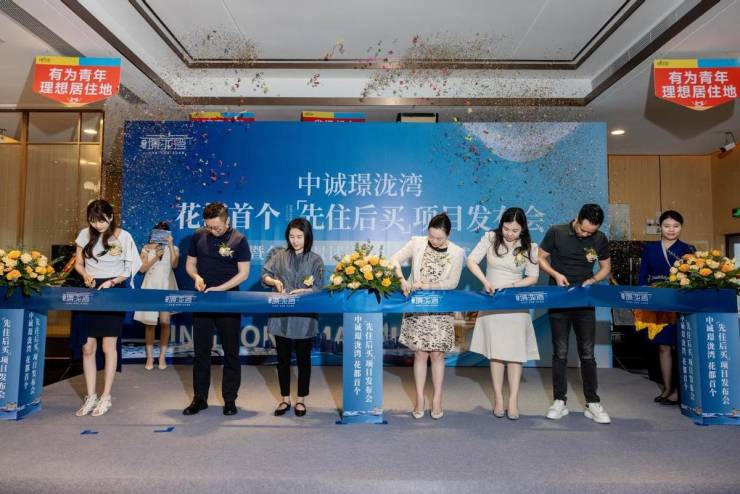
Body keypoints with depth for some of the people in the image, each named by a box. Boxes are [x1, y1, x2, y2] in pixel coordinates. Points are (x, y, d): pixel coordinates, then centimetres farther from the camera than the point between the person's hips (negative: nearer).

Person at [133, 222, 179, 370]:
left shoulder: (173, 248, 5)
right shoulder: (147, 248, 5)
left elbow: (174, 264, -13)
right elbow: (142, 269, -2)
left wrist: (170, 245, -14)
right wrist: (155, 257, -14)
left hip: (167, 288, 0)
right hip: (150, 288, 0)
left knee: (165, 322, -3)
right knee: (150, 323, 2)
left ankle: (162, 356, 8)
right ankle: (149, 357, 9)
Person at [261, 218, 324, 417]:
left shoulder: (315, 260, 1)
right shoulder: (280, 255, 6)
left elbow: (317, 288, -4)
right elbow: (265, 274, 4)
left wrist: (299, 292, -20)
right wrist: (275, 281, -16)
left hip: (304, 317, -1)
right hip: (281, 316, 2)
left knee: (303, 358, 8)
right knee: (283, 358, 10)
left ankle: (301, 400, 22)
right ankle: (285, 399, 24)